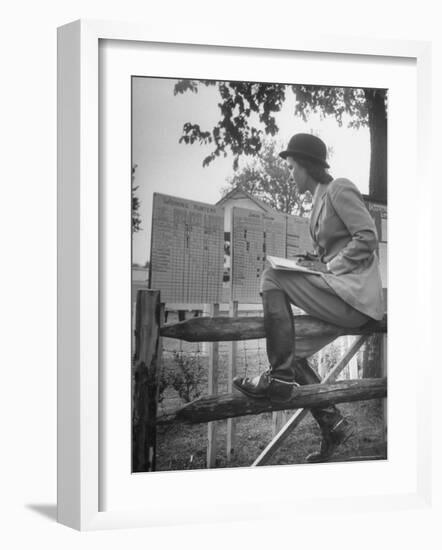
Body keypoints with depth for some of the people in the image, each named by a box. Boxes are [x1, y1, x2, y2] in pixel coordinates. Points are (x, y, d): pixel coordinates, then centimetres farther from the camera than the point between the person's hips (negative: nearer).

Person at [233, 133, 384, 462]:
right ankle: (334, 425, 11)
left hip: (356, 295, -10)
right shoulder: (321, 199, 21)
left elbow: (367, 238, -17)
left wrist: (328, 267, -15)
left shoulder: (340, 189, -7)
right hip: (338, 292, 10)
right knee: (293, 353, 6)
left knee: (272, 278, -22)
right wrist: (313, 263, 9)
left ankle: (279, 378, -21)